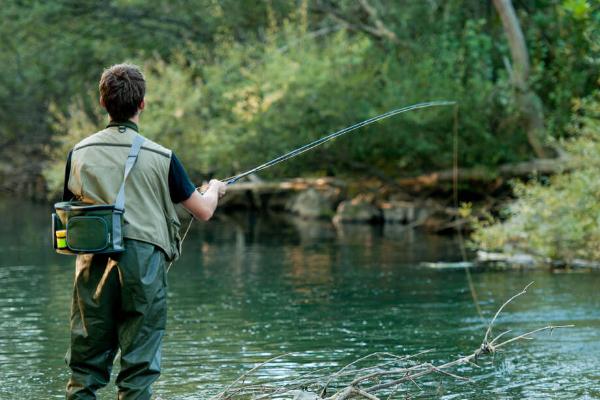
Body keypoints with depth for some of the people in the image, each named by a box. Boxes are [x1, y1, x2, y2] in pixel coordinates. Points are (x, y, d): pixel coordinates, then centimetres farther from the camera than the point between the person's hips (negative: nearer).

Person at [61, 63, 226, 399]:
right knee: (139, 368, 2)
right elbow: (204, 211, 6)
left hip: (94, 263, 2)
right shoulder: (160, 157, -2)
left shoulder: (80, 153, 5)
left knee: (86, 364, 7)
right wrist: (214, 189, 28)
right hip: (143, 261, -2)